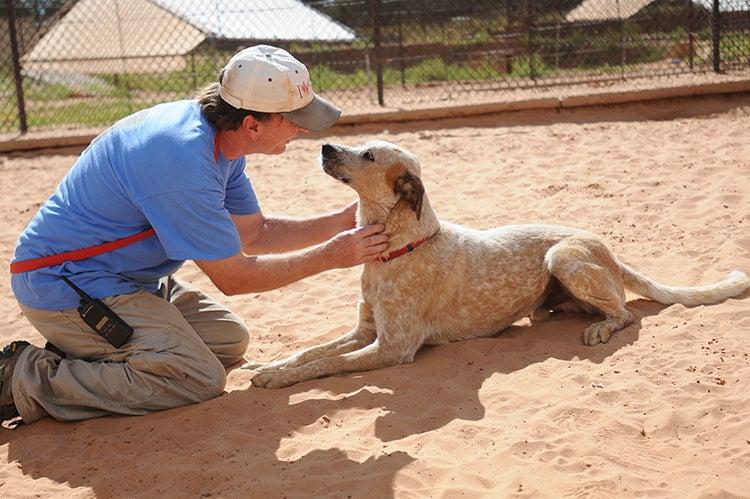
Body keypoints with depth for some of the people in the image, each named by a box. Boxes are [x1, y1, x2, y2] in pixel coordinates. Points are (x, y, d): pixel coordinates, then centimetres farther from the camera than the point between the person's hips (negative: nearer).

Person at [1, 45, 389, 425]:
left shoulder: (219, 135, 0)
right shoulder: (184, 161, -30)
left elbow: (254, 232, 12)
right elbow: (234, 277, -20)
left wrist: (343, 221, 3)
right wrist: (330, 256, -12)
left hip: (125, 276, 10)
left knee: (229, 340, 11)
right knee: (201, 379, -16)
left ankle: (75, 354, 11)